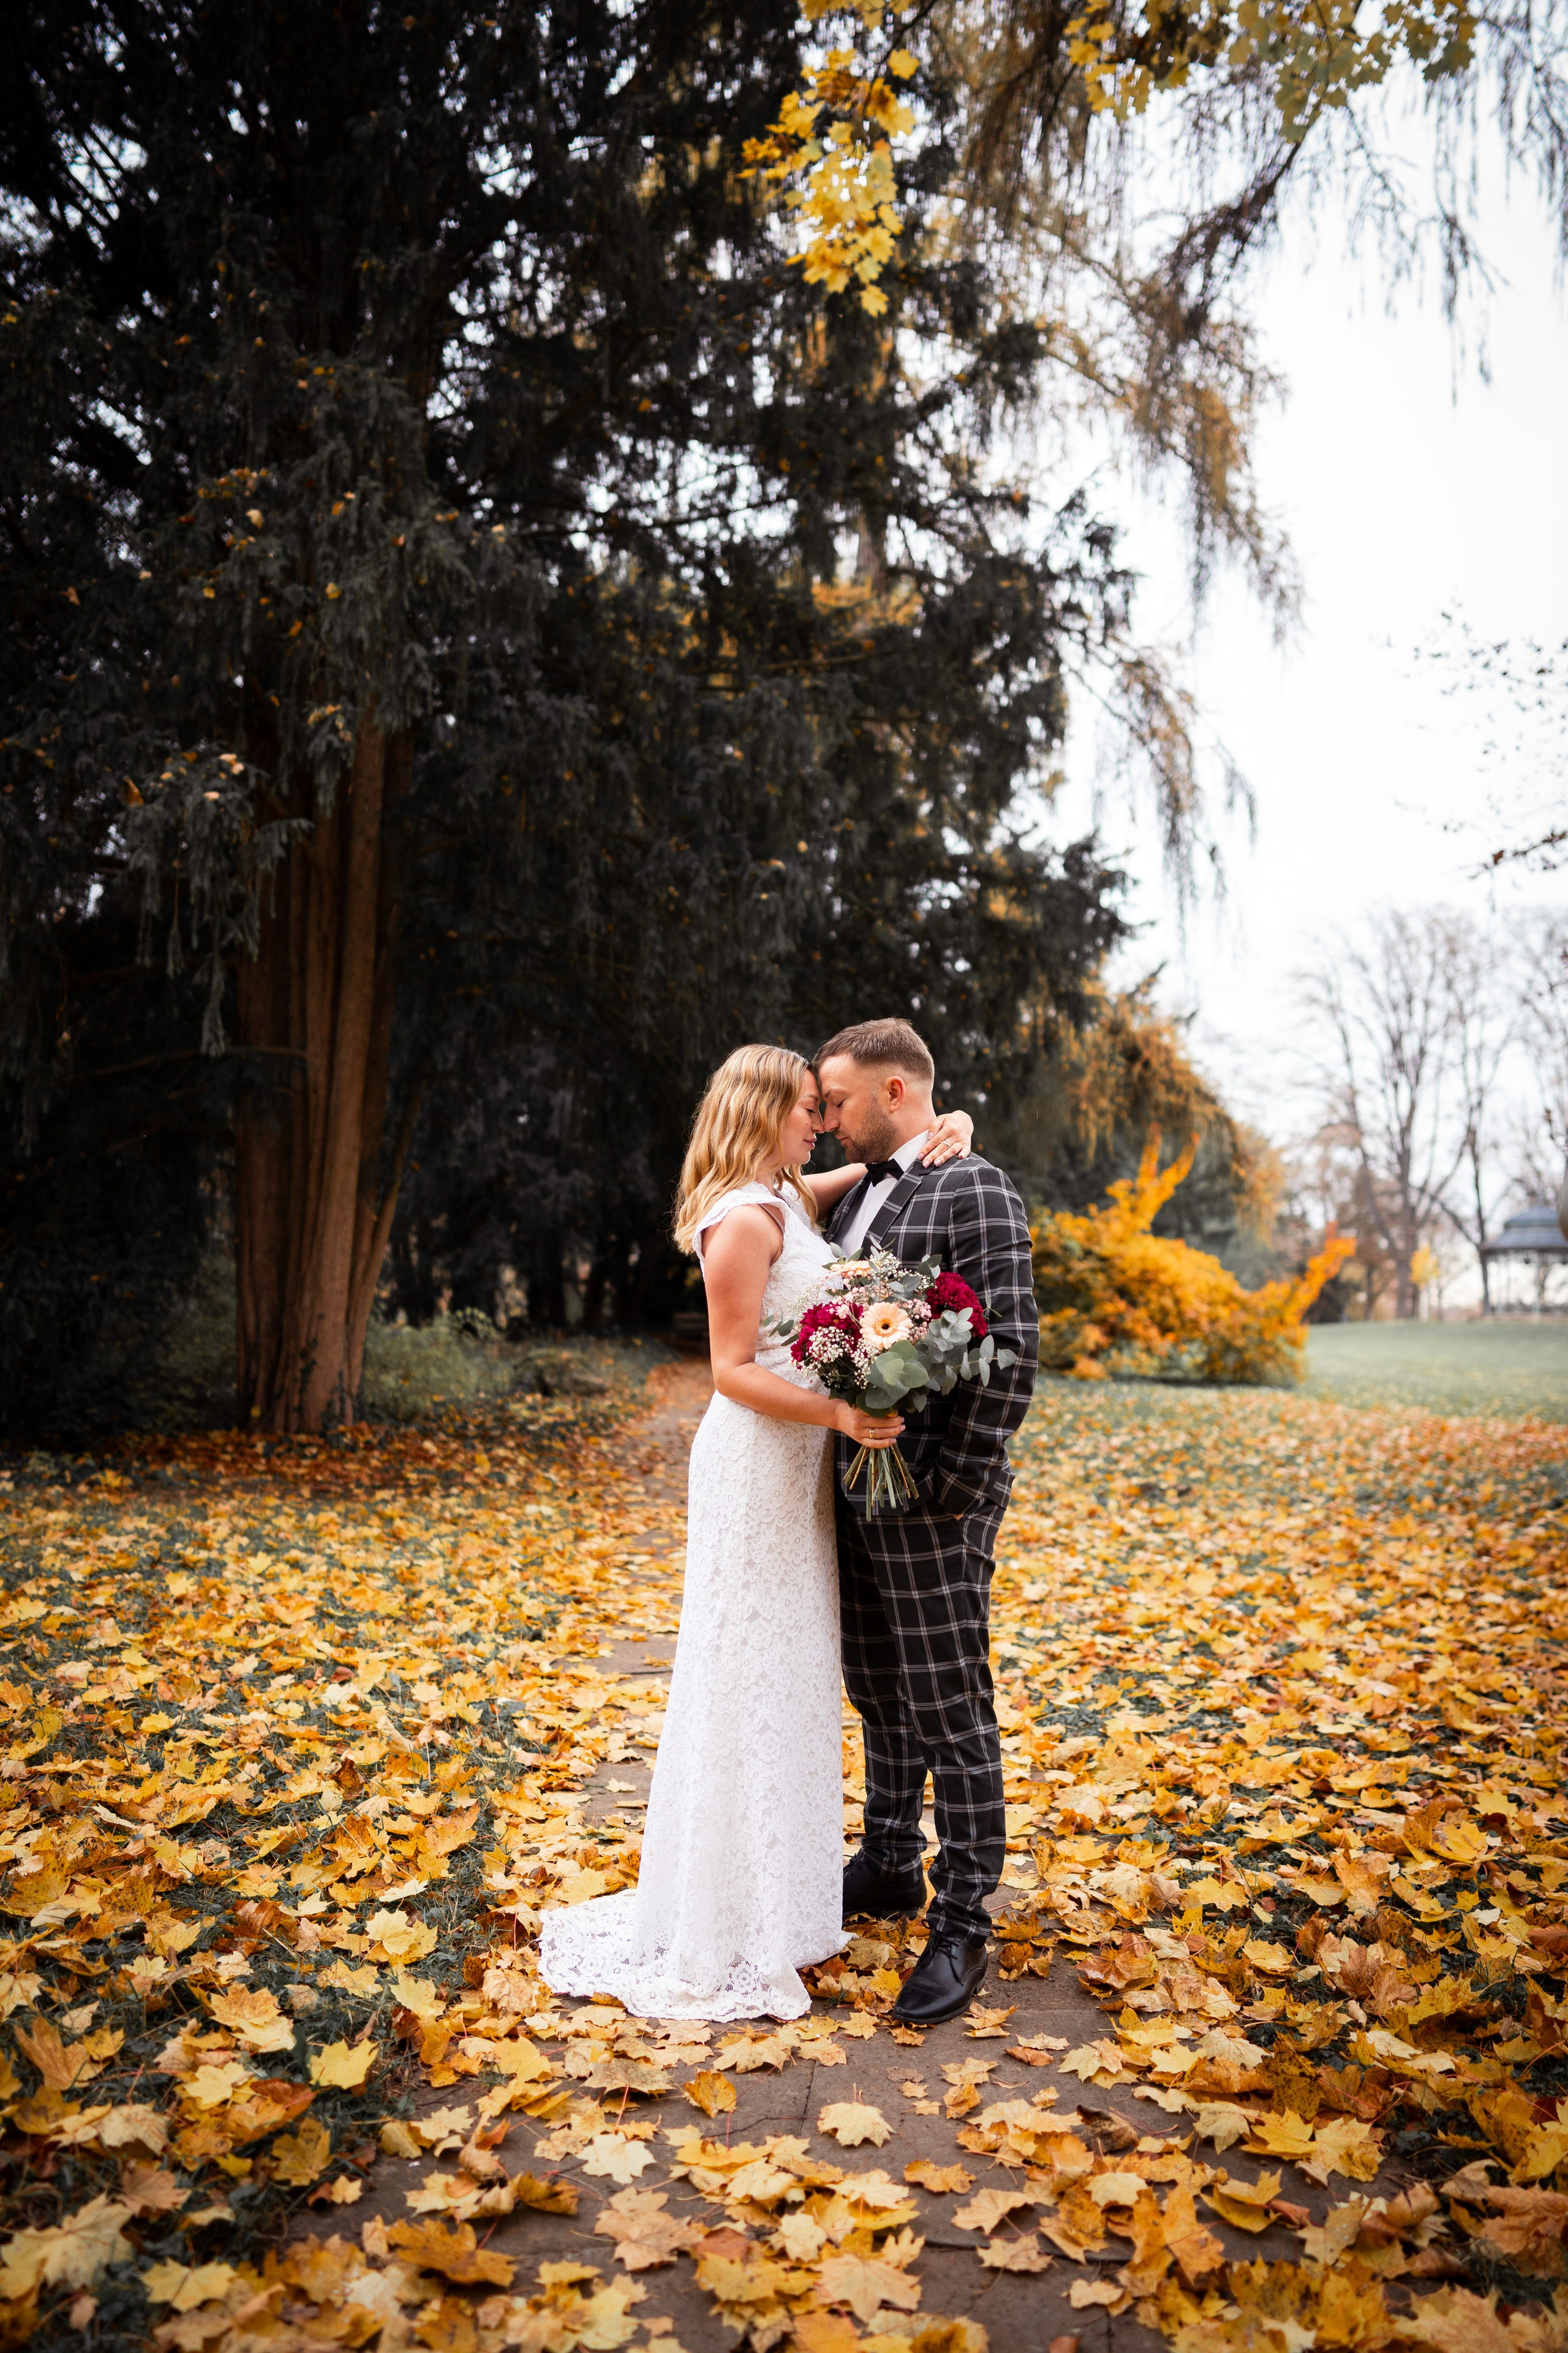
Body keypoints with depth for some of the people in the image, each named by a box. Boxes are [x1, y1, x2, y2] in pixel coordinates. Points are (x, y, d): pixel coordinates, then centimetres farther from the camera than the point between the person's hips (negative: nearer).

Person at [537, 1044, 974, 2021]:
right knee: (751, 1676, 0)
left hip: (799, 1462, 9)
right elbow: (733, 1370, -17)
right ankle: (731, 1930, 14)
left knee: (795, 1671, 17)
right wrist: (838, 1413, -28)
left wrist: (950, 1127, 0)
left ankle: (782, 1889, 33)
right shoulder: (744, 1219, -15)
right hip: (757, 1463, -9)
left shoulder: (793, 1200, 10)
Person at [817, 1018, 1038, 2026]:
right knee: (881, 1697, 20)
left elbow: (1014, 1349, -18)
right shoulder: (857, 1198, 13)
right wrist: (840, 1463, 9)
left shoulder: (975, 1191, -12)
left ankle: (963, 1927, 17)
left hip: (930, 1500, -8)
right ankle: (891, 1866, 38)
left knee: (952, 1711, 3)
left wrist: (959, 1484, -19)